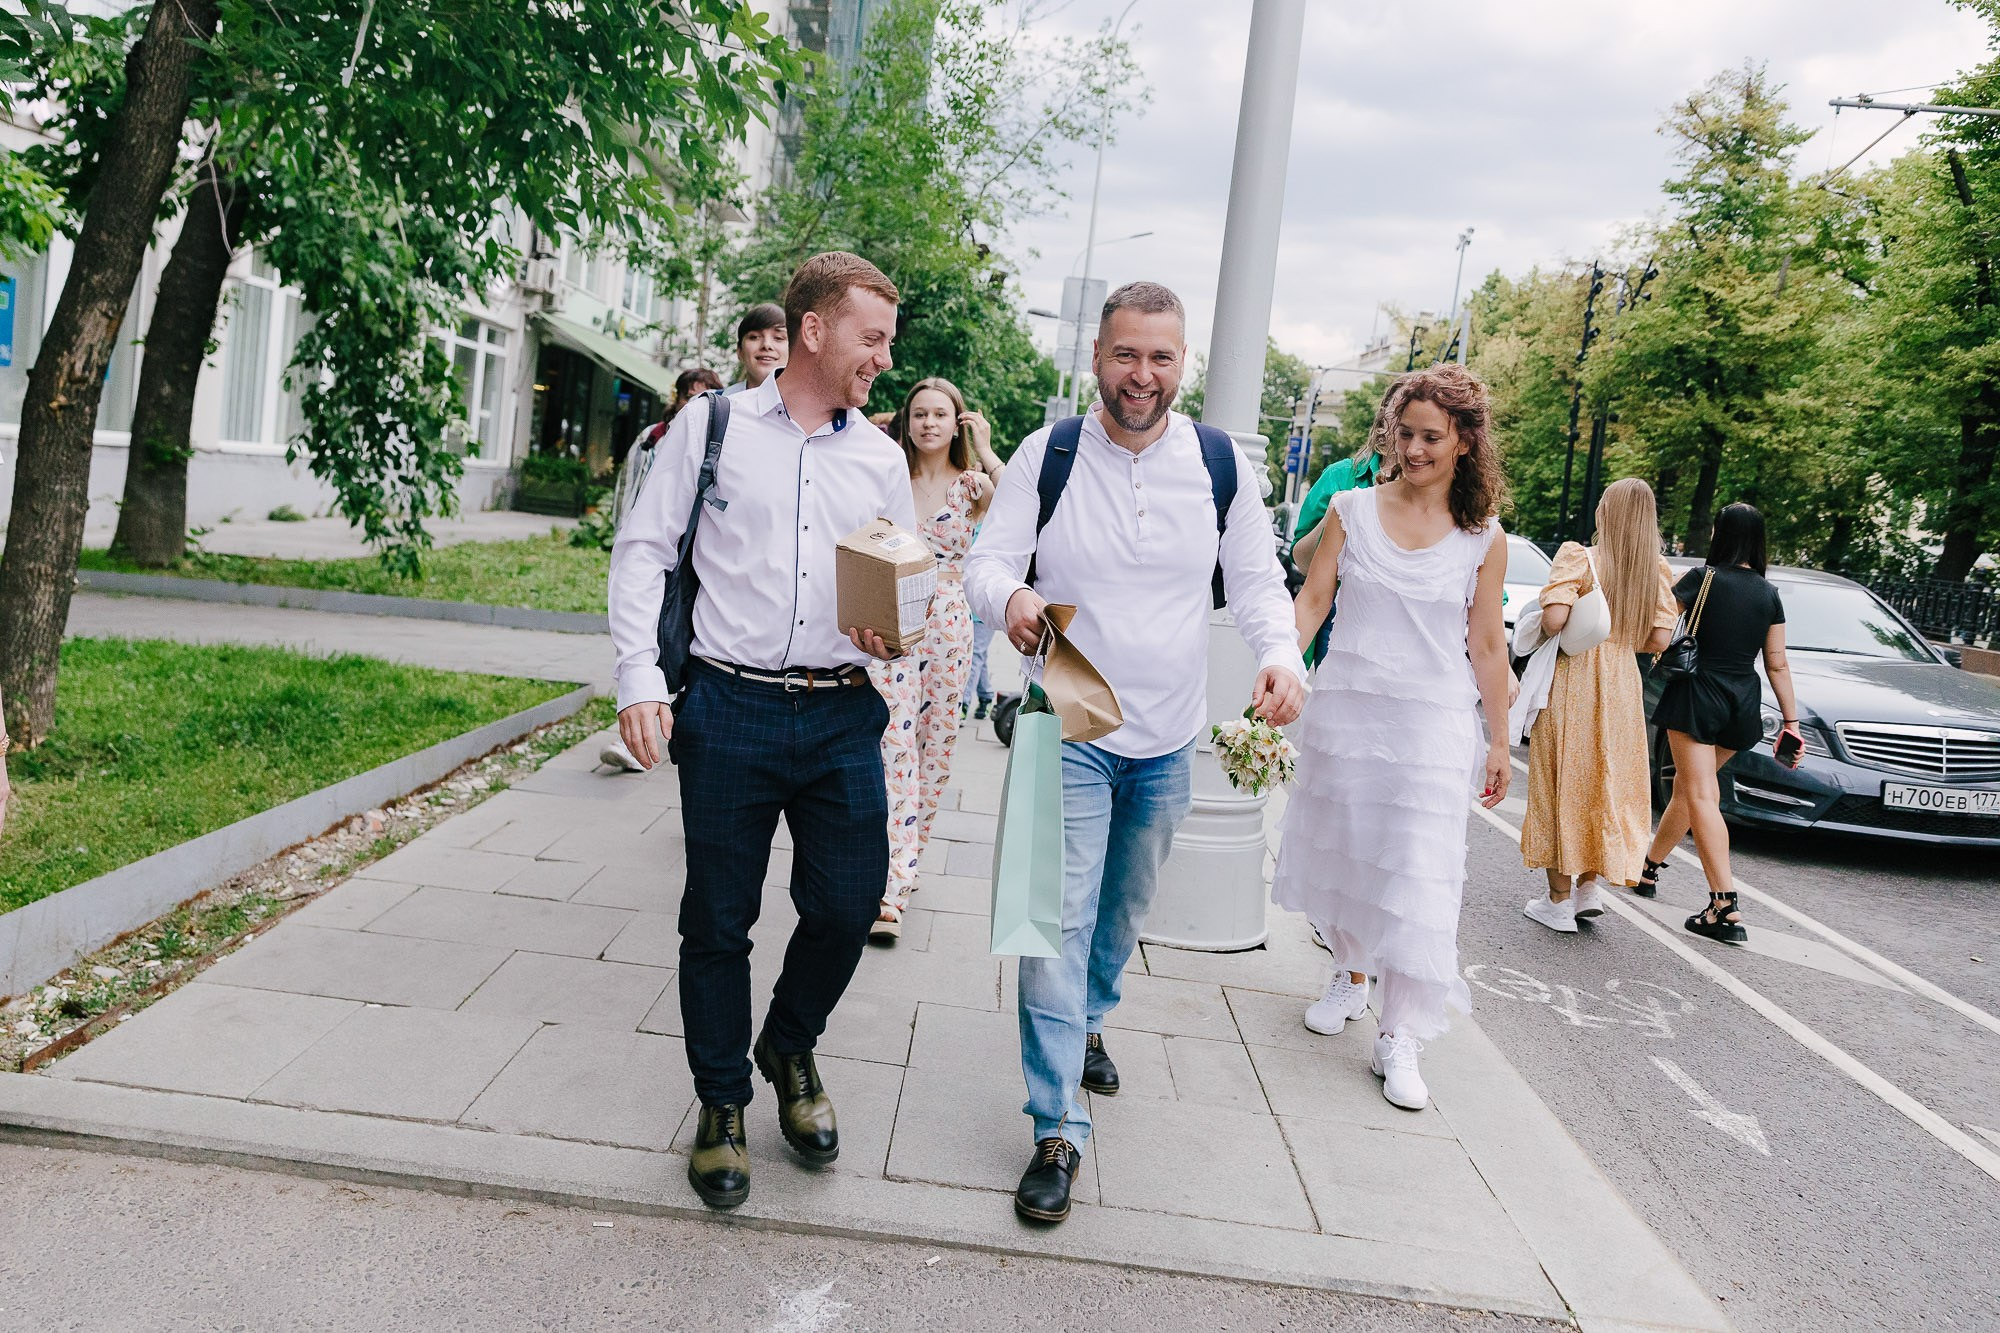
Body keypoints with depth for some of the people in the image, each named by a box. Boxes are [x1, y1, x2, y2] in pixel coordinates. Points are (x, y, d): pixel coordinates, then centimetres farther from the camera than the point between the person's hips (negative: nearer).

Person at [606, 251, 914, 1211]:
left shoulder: (882, 459, 12)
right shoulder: (712, 426, 2)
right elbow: (642, 550, 1)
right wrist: (639, 679, -8)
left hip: (844, 717, 3)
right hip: (728, 709, -2)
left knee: (848, 907, 3)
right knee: (718, 919, 7)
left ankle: (790, 1048, 34)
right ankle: (722, 1102, 28)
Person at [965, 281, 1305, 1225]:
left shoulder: (1224, 465, -3)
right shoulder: (1047, 456, -9)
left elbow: (1256, 579, 3)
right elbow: (986, 564, -10)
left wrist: (1282, 655, -17)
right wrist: (1009, 598, -34)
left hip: (1169, 738, 3)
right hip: (1069, 731, -3)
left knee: (1126, 906, 21)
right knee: (1059, 920, -7)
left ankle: (1089, 1020, 49)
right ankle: (1058, 1129, 3)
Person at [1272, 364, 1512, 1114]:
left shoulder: (1483, 539, 1)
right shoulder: (1352, 511, 3)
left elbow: (1487, 646, 5)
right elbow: (1311, 601, -1)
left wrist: (1499, 743, 6)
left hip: (1431, 722, -1)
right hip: (1344, 708, 2)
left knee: (1417, 874, -5)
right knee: (1340, 849, 12)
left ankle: (1399, 1038, 4)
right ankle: (1350, 976, 36)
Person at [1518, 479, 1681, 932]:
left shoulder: (1579, 558, -11)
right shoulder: (1656, 570, 2)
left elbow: (1554, 618, -23)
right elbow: (1659, 639, -1)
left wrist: (1559, 635, -1)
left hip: (1573, 683, -4)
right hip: (1623, 686, 4)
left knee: (1562, 783, 6)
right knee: (1608, 782, 18)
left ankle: (1558, 899, 13)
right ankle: (1590, 885, 17)